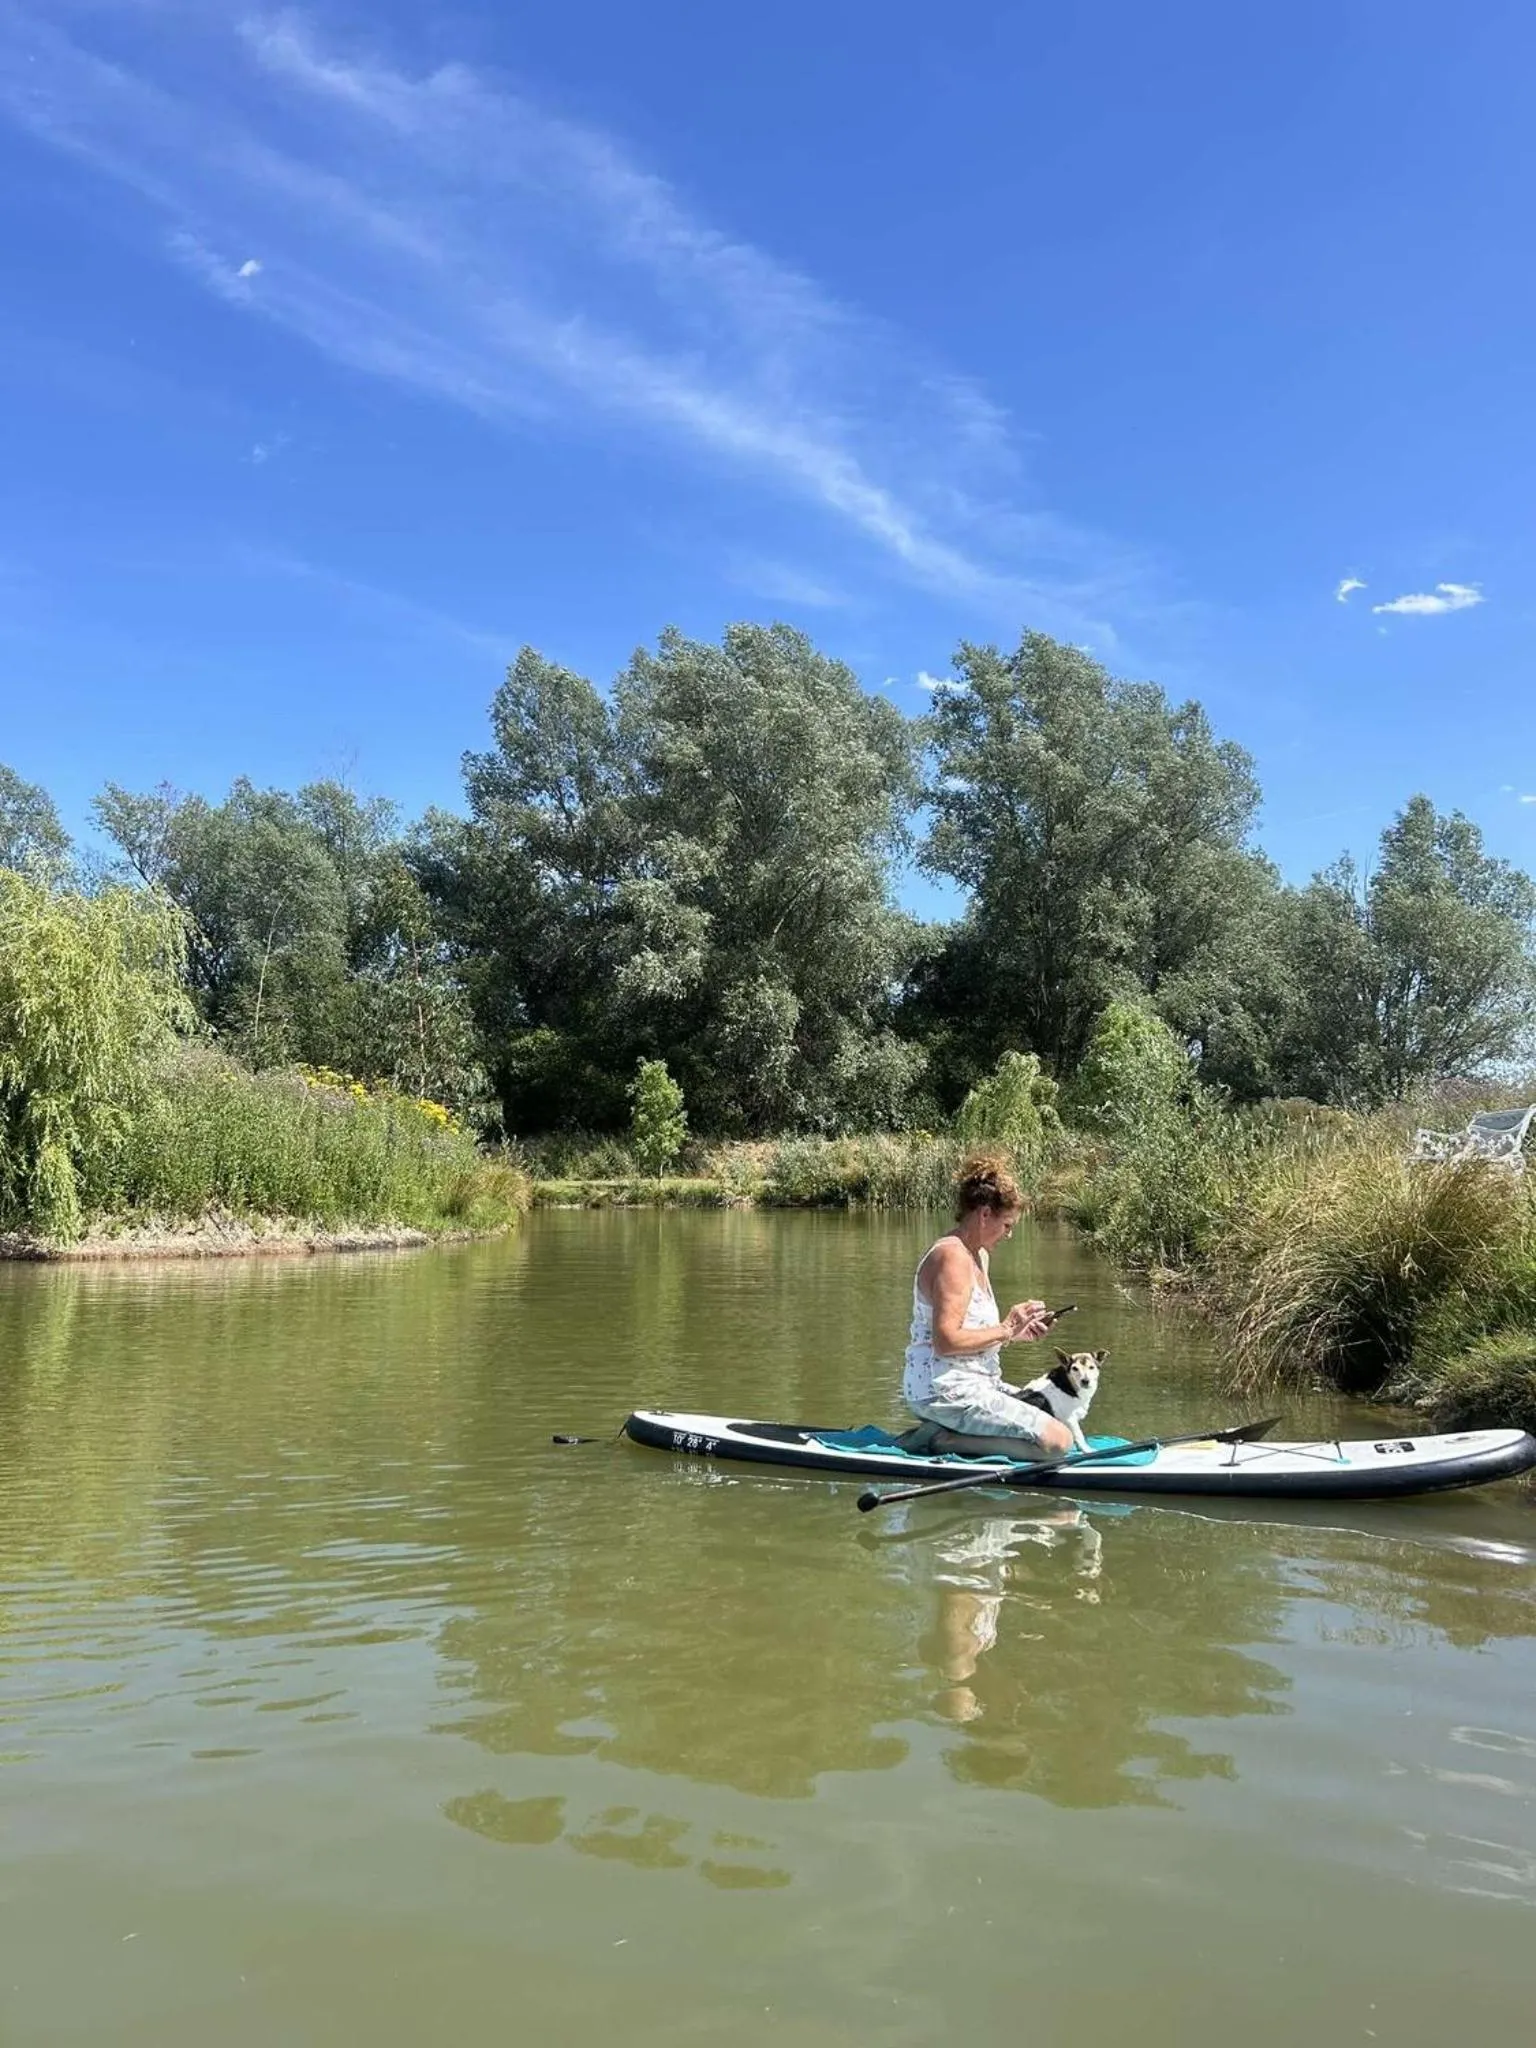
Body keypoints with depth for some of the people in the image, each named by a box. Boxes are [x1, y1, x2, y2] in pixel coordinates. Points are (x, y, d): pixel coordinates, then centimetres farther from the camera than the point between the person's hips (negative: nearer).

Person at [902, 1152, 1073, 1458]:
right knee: (1057, 1440, -17)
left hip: (973, 1383, 11)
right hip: (946, 1392, -11)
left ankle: (945, 1433, 8)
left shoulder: (979, 1256, 16)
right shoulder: (952, 1256, -17)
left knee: (1054, 1417, 22)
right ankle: (942, 1441, -12)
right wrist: (1005, 1330, -16)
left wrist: (1015, 1332, 6)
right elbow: (946, 1341, -25)